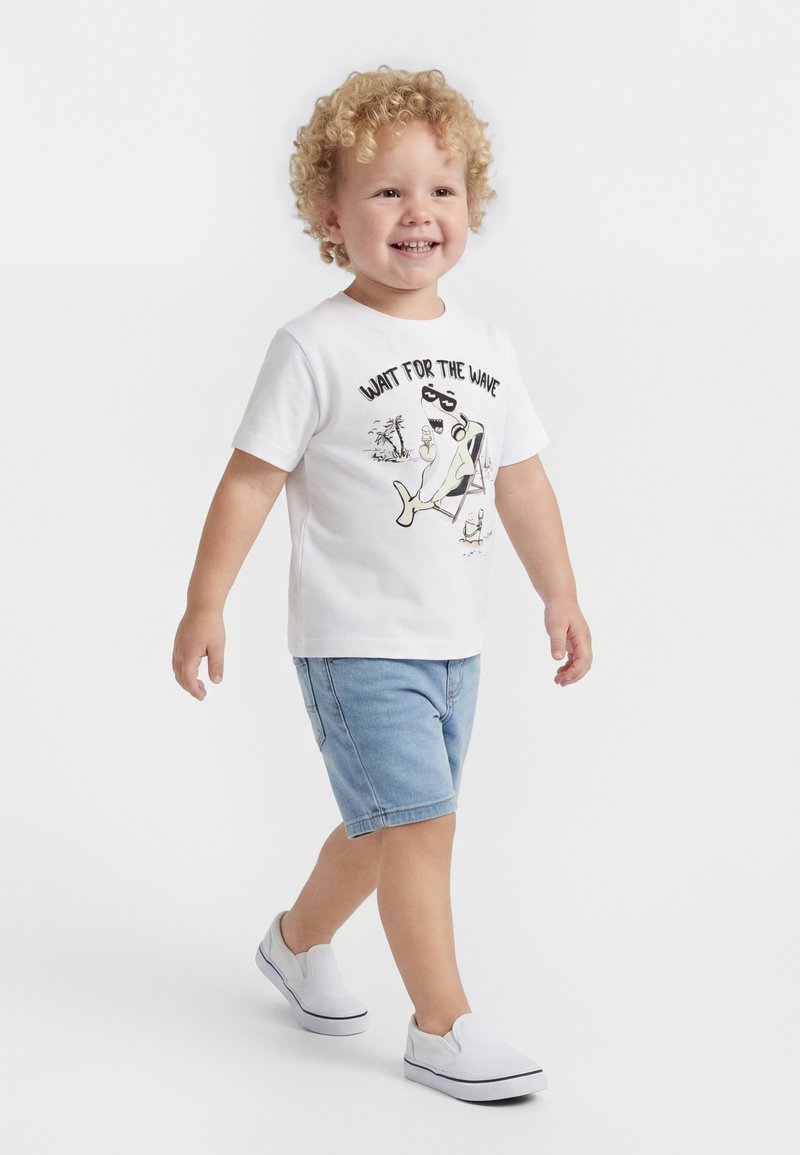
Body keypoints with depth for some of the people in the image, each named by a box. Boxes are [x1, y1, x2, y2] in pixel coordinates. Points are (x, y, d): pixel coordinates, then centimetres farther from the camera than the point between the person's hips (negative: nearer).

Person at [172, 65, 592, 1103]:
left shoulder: (486, 346, 7)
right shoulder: (318, 346, -11)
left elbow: (521, 480, 15)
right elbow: (251, 479, -10)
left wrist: (561, 595, 16)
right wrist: (204, 606, -11)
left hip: (454, 640, 7)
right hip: (356, 639, -7)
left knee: (387, 826, 18)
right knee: (418, 821, -11)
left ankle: (298, 941, 42)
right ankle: (444, 1029, -1)